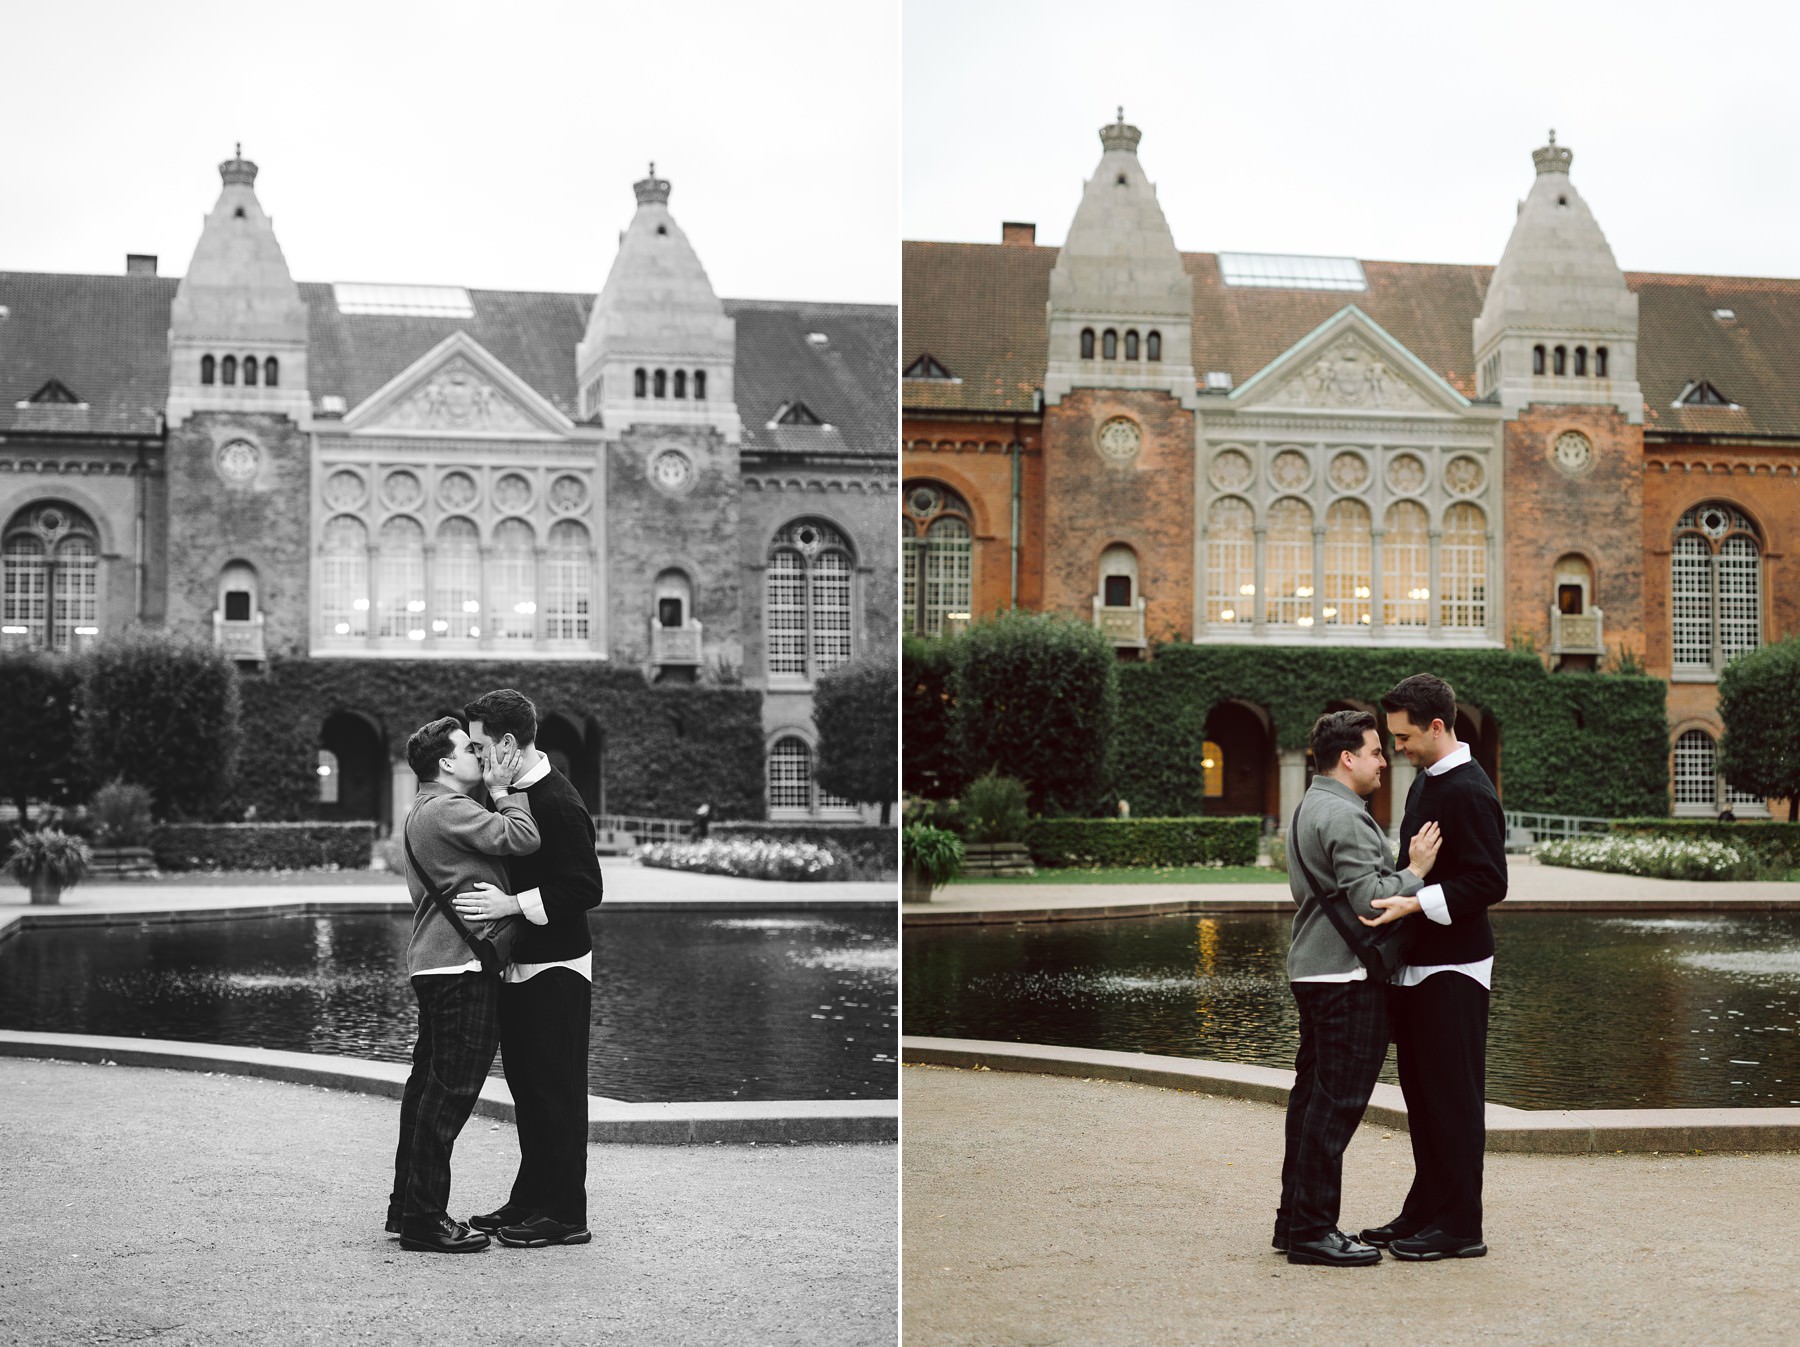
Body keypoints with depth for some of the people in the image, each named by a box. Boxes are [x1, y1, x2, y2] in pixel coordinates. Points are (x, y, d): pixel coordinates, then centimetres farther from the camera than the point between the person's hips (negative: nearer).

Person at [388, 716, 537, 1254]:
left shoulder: (425, 810, 22)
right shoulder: (446, 809, -13)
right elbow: (521, 839, -19)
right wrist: (503, 791, -6)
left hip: (435, 963, 11)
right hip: (460, 964, -11)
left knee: (430, 1084, 15)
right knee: (450, 1091, -9)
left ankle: (407, 1205, 22)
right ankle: (424, 1220, -8)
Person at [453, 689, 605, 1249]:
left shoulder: (558, 804, -19)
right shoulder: (507, 793, 9)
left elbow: (585, 889, -21)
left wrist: (512, 903, -24)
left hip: (555, 969, -9)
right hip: (518, 965, 9)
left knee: (555, 1092, -3)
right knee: (526, 1086, 15)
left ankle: (566, 1216, 4)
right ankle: (529, 1202, 24)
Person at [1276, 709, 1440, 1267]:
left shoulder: (1310, 808, 18)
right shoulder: (1344, 817, -16)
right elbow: (1367, 899, -22)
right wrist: (1415, 872, -12)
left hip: (1314, 967, 11)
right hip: (1346, 974, -11)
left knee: (1313, 1093, 13)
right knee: (1336, 1100, -9)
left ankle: (1296, 1218, 18)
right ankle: (1312, 1228, -8)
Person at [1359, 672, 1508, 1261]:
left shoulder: (1468, 792, -16)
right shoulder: (1426, 783, 15)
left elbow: (1488, 882, -21)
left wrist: (1416, 903, -24)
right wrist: (1400, 888, 14)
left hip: (1453, 969, -10)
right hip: (1417, 964, 10)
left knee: (1453, 1098, -4)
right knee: (1421, 1095, 15)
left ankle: (1459, 1226, 2)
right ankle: (1425, 1212, 23)